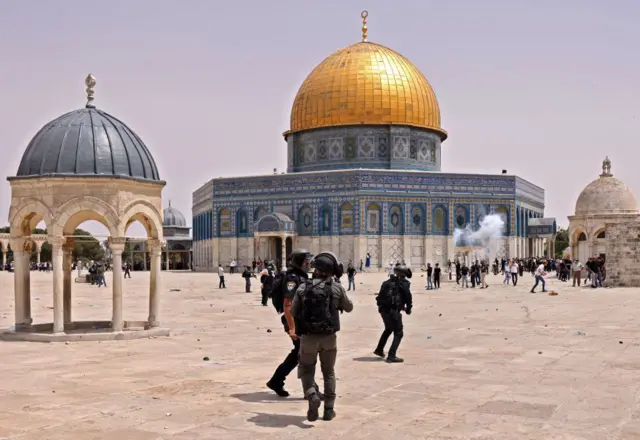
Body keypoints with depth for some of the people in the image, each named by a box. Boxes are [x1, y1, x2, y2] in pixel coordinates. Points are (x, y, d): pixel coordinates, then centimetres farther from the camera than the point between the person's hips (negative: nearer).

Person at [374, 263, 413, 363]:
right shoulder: (403, 283, -5)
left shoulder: (388, 282, 17)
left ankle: (379, 349, 40)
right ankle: (391, 356, -6)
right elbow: (408, 296, -9)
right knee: (398, 333, 1)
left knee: (388, 329, 30)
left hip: (383, 309, 8)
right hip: (393, 311, -8)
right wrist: (408, 309, 10)